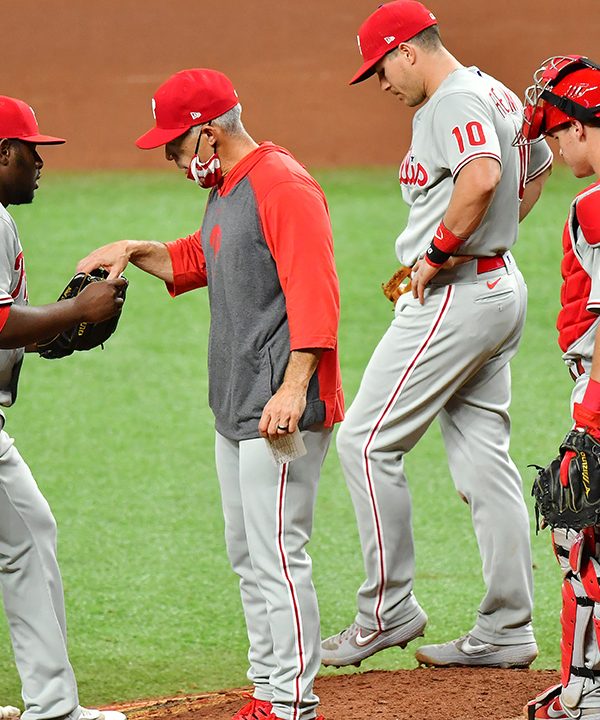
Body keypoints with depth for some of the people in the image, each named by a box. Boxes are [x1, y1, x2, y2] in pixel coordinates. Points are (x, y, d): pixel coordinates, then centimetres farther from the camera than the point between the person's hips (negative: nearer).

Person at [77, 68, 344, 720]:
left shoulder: (282, 187, -15)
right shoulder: (225, 190, 16)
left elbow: (314, 295, -23)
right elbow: (195, 261, 35)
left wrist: (292, 389, -30)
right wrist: (134, 251, 18)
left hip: (283, 411, -11)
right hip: (234, 410, 11)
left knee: (276, 555, -11)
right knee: (246, 556, 14)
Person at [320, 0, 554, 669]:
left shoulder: (454, 101, -15)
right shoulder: (498, 95, 16)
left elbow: (482, 176, -34)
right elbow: (537, 168, 33)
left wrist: (440, 251, -23)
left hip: (454, 294, -10)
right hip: (501, 291, 10)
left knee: (366, 441, -5)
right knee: (483, 458, 10)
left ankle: (388, 610, -1)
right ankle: (507, 631, 10)